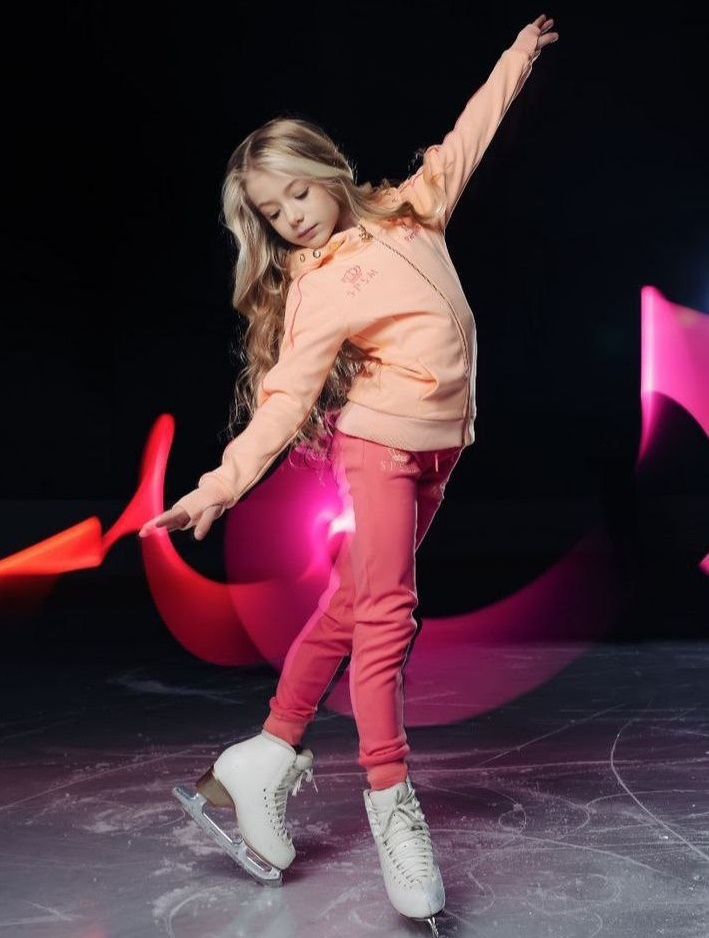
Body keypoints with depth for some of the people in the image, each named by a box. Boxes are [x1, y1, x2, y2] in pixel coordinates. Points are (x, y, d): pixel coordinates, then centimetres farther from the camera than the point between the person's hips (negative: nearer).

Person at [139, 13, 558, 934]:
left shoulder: (408, 209, 6)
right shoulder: (313, 293, -9)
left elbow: (463, 142, 20)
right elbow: (283, 400, -14)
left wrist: (515, 59, 28)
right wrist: (222, 484, -24)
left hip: (439, 444, 5)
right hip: (380, 440, -5)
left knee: (350, 603, 7)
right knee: (385, 612, -13)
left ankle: (272, 755, 16)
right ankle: (390, 798, -3)